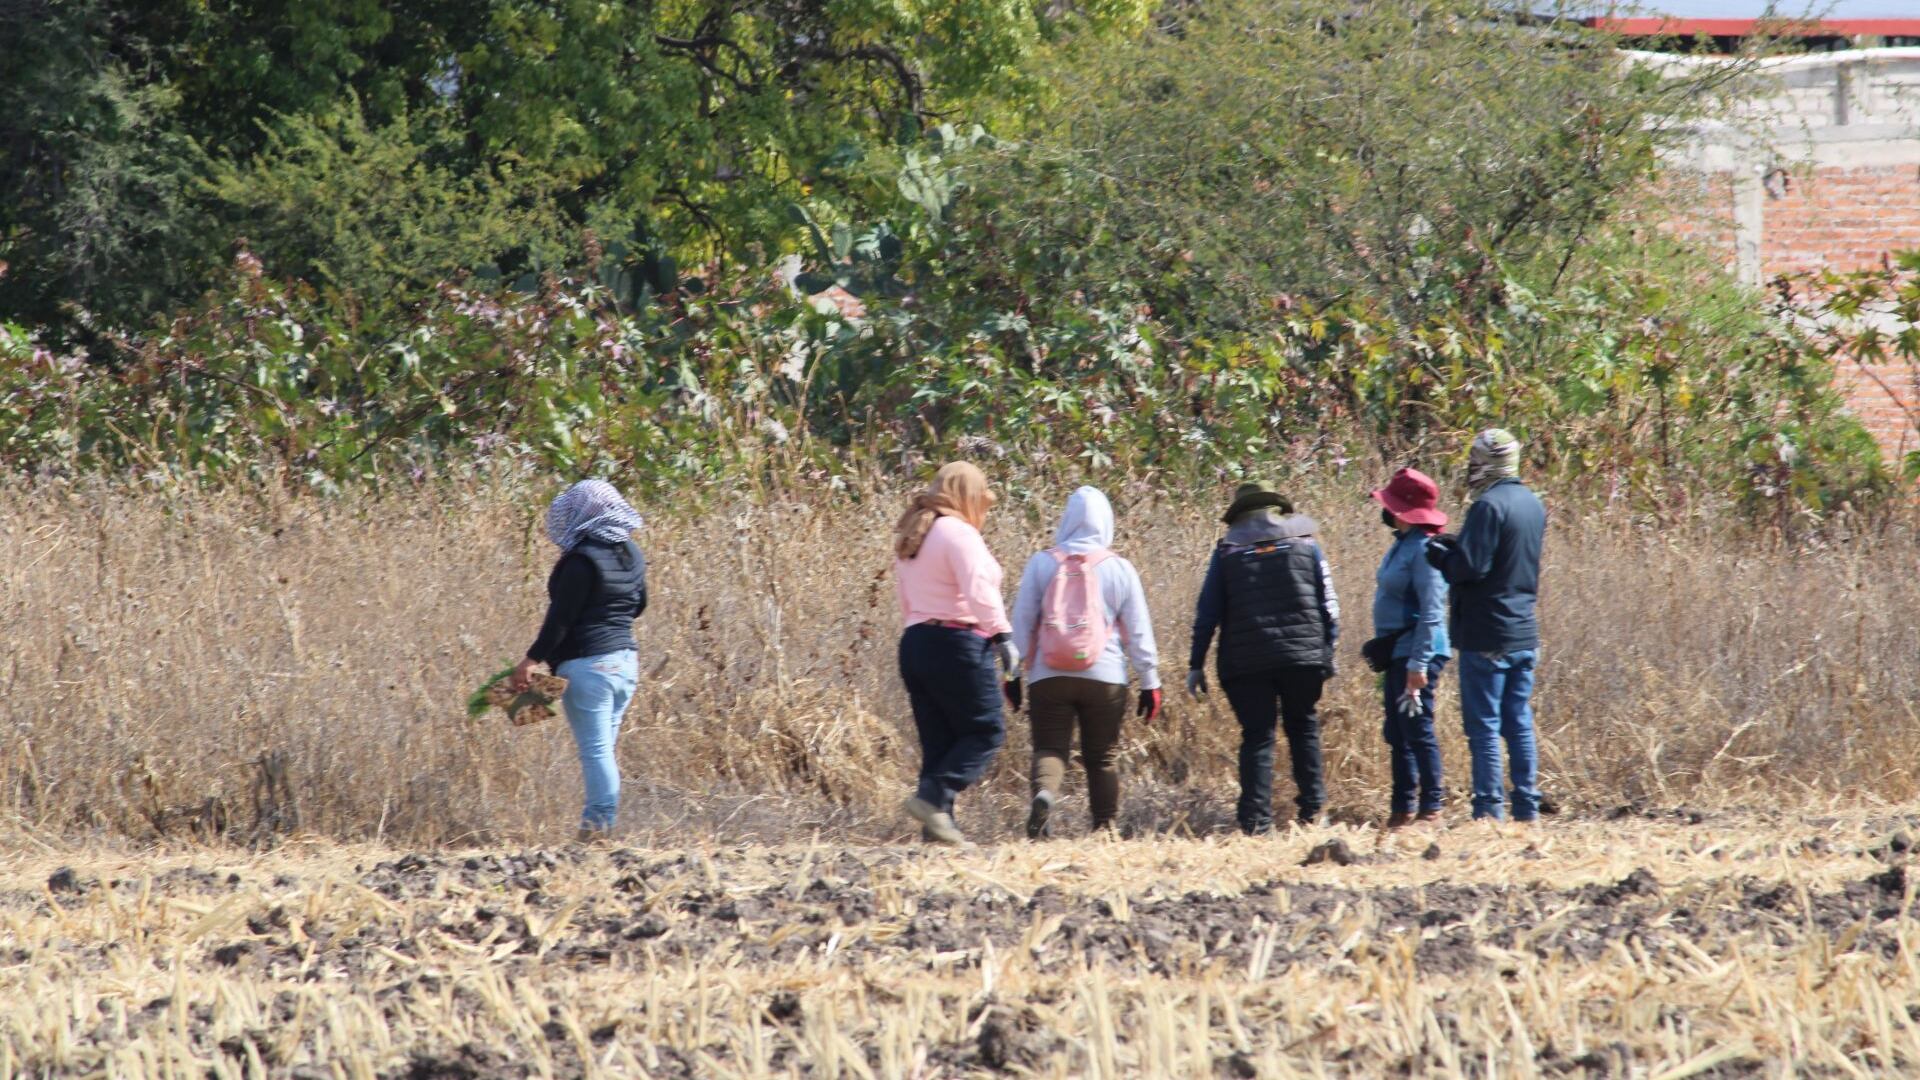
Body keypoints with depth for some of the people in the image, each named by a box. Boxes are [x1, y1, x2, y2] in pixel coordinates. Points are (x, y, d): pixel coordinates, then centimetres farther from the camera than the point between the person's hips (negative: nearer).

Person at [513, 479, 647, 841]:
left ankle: (598, 824, -7)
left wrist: (534, 659, -14)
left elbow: (561, 617, -17)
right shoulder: (632, 555, 8)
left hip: (587, 663, -8)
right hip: (626, 659, 8)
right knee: (602, 747, 14)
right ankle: (603, 822, 14)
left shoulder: (582, 560, -16)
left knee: (595, 750, -6)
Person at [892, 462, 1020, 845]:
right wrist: (1004, 636, -16)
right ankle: (934, 797, -17)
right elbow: (979, 592, -19)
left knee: (938, 741, 8)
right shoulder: (959, 534, -9)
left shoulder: (910, 540, 17)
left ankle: (938, 825, 1)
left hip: (916, 641, 8)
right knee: (986, 730, -2)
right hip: (957, 645, -8)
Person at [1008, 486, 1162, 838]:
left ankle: (1044, 793, -32)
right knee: (1103, 757, 11)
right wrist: (1150, 682, 11)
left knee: (1049, 747, -1)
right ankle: (1104, 828, 11)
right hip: (1105, 677, 0)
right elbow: (1139, 632, 5)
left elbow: (1021, 622, 3)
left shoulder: (1042, 564, 1)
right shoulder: (1120, 570, 1)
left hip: (1049, 677, 0)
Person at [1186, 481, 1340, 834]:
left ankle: (1255, 820, -5)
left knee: (1257, 738, 2)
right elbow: (1328, 604, 5)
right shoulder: (1305, 544, 7)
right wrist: (1328, 652, 11)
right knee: (1303, 728, 16)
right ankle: (1312, 807, 11)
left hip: (1245, 661, -1)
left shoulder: (1227, 551, 5)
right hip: (1303, 656, 1)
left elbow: (1207, 612, 3)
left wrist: (1196, 664, 5)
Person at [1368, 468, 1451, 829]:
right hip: (1397, 652, 10)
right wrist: (1382, 650, 21)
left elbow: (1431, 613, -22)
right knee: (1397, 732, 14)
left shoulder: (1424, 550, -17)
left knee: (1416, 728, -8)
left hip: (1417, 651, -10)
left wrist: (1418, 665, -25)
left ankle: (1431, 806, -4)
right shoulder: (1402, 544, 13)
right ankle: (1403, 808, 21)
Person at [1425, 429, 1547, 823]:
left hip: (1486, 635, -8)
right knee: (1519, 723, 12)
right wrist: (1457, 546, 15)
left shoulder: (1489, 507, -16)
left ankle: (1490, 808, -5)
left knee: (1483, 725, -4)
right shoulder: (1532, 505, 11)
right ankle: (1527, 808, 12)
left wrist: (1440, 555, -2)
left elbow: (1471, 567, -21)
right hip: (1525, 632, 8)